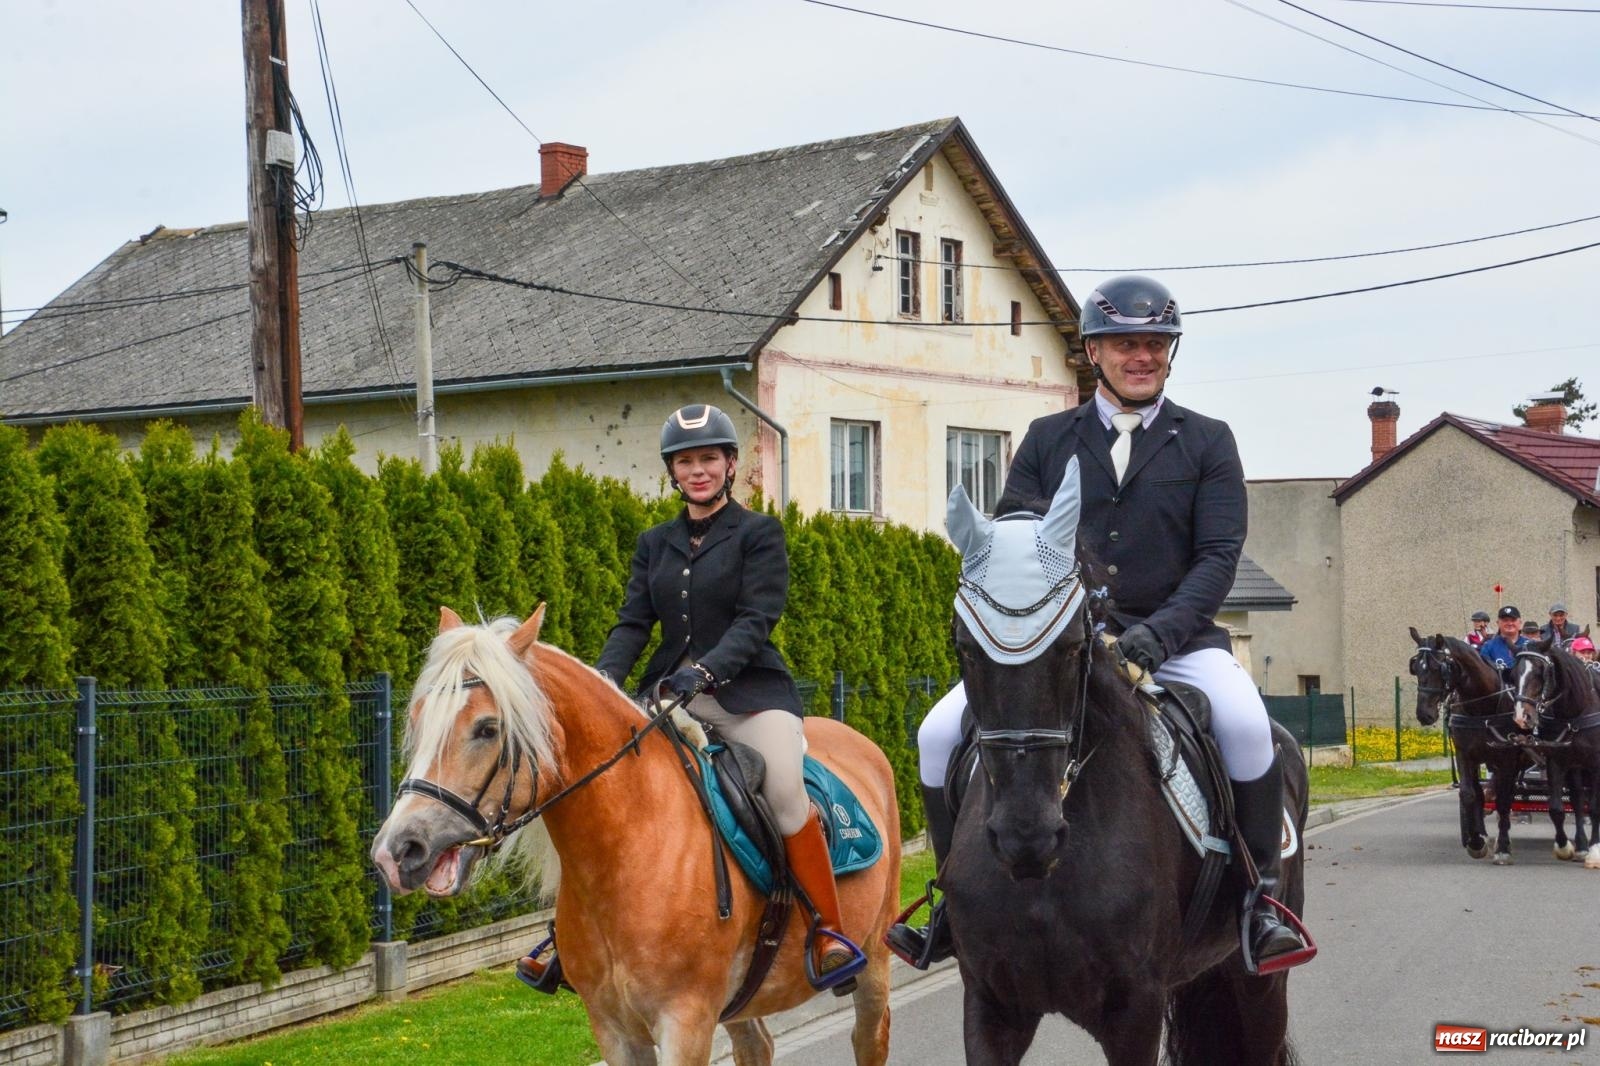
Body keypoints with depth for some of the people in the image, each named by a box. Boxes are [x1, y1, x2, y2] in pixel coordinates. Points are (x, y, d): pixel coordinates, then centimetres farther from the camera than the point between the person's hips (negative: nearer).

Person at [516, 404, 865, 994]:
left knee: (786, 790, -28)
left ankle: (830, 933, -17)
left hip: (749, 690, -5)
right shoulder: (655, 543, 15)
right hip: (671, 693, 5)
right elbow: (633, 622, 7)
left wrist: (706, 671, -27)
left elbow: (756, 620, -11)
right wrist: (605, 677, -13)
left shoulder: (759, 533, 0)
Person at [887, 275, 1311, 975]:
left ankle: (1261, 896, -14)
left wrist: (1157, 633, -19)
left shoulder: (1207, 443, 7)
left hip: (1175, 640, -2)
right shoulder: (1047, 440, 12)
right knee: (939, 734, -14)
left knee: (1245, 723, -32)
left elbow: (1219, 555, -3)